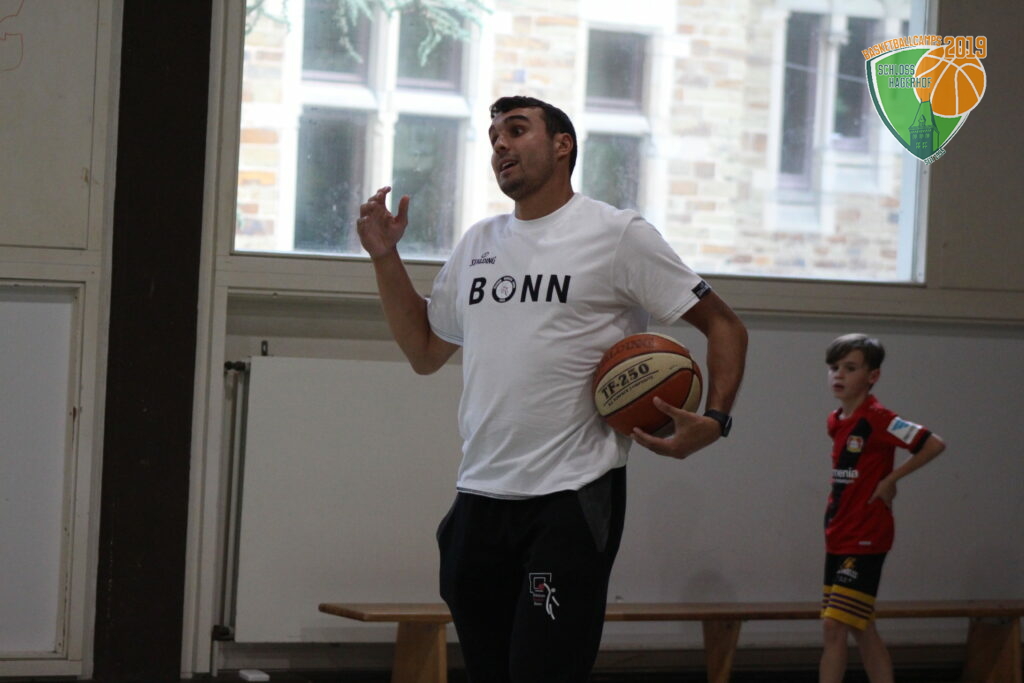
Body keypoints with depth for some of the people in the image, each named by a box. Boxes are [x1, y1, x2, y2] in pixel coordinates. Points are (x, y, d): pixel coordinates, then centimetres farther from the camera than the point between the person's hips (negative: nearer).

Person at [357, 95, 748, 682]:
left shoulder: (618, 235, -1)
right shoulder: (478, 244, 17)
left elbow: (724, 326, 1)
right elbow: (425, 352, 25)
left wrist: (714, 421, -15)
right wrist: (386, 257, 14)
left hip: (573, 498, -6)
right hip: (479, 497, 6)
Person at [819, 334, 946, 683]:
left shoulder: (877, 419, -15)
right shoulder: (836, 421, 9)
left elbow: (934, 444, -20)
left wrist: (890, 479, -16)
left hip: (864, 542, -9)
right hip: (838, 540, 9)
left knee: (834, 626, -13)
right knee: (862, 630, 12)